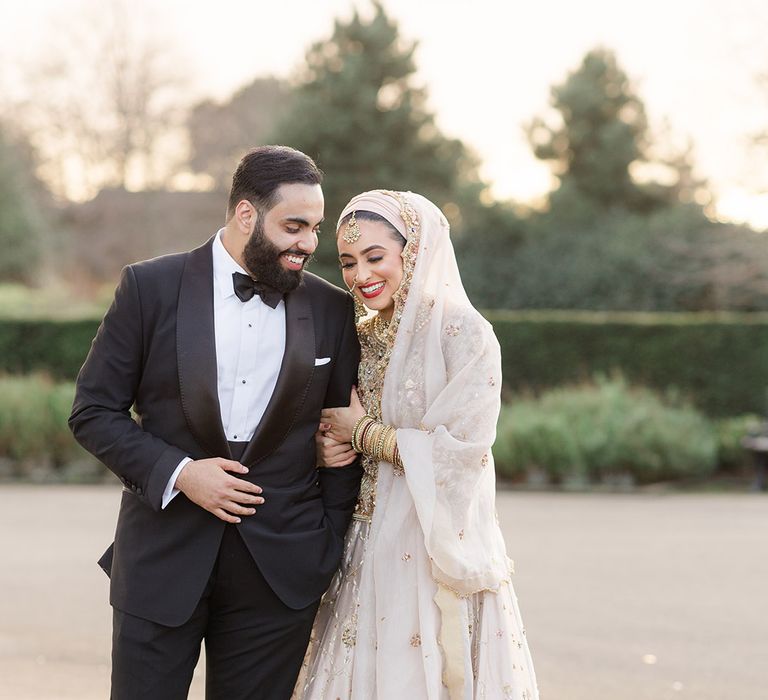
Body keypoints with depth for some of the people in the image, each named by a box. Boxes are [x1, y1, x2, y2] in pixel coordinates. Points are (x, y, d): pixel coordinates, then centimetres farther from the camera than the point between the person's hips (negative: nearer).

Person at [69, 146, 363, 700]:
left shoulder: (332, 311, 4)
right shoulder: (151, 287, -2)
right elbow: (94, 411, -1)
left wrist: (329, 554, 4)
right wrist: (178, 472, -13)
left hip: (280, 567, 1)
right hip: (162, 562, -1)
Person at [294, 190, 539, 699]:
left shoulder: (463, 332, -10)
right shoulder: (362, 338, 10)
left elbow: (461, 451, -17)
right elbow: (338, 428, 20)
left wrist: (362, 431, -9)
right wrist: (329, 447, -3)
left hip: (439, 554, -6)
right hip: (369, 555, 6)